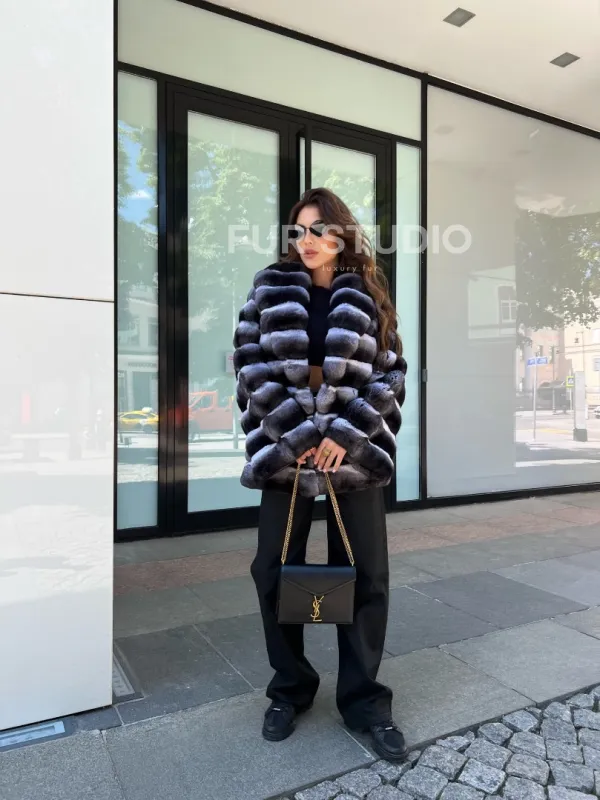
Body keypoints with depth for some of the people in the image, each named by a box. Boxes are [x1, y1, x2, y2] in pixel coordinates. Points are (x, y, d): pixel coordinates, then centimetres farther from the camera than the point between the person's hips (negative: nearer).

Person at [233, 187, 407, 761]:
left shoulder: (366, 298, 7)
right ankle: (290, 689, 27)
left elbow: (390, 372, 1)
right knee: (275, 572, 6)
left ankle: (363, 698, 22)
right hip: (286, 447, 1)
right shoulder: (270, 290, 8)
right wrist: (298, 433, -10)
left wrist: (344, 434, -11)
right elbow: (251, 365, -1)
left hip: (354, 449, 0)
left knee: (365, 574, 3)